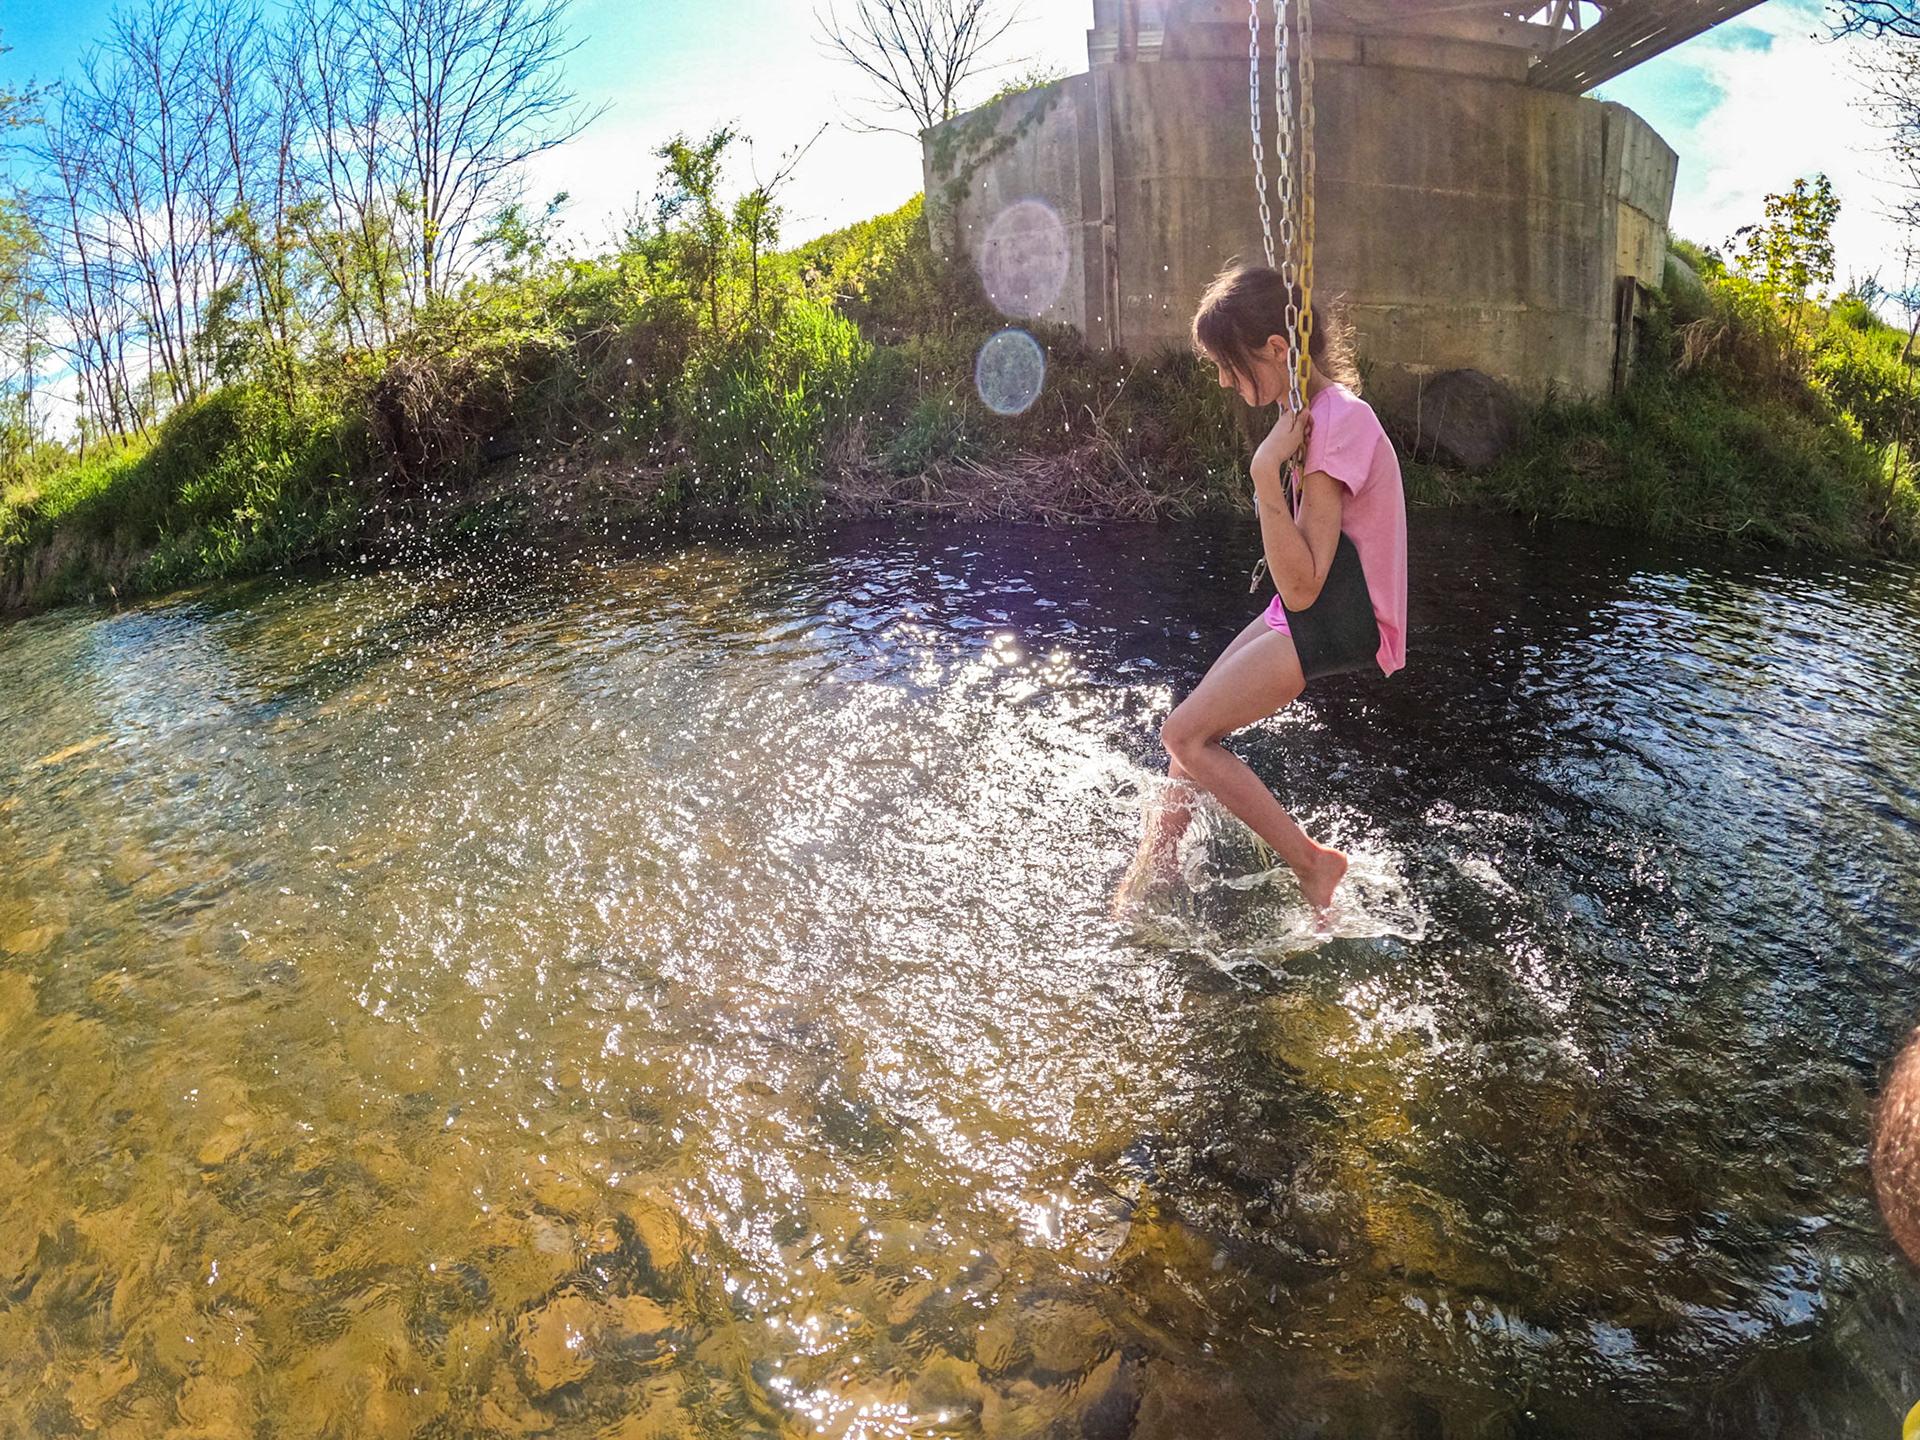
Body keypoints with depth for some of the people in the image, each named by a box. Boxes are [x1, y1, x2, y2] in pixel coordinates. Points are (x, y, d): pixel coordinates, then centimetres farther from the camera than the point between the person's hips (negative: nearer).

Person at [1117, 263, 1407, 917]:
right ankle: (1150, 871, 22)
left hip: (1342, 623, -10)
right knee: (1196, 728, 8)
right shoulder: (1317, 409, 8)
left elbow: (1301, 587, -27)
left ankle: (1313, 862, -1)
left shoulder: (1338, 424, -22)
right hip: (1313, 611, 10)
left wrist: (1267, 473, -32)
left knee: (1185, 734, -13)